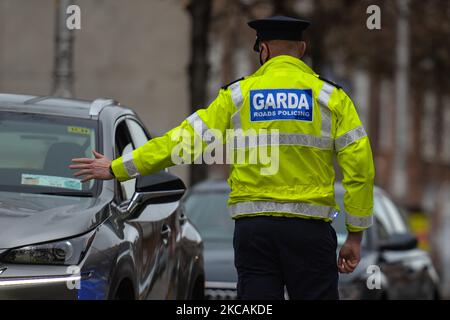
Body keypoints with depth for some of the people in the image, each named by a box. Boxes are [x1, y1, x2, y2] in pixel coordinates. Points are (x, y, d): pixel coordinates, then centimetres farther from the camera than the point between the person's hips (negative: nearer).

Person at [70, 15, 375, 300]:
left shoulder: (238, 94, 6)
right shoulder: (331, 96, 3)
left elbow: (185, 139, 3)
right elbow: (360, 166, -2)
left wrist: (117, 168, 10)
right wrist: (355, 236, 4)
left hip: (253, 226, 1)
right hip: (310, 228, -1)